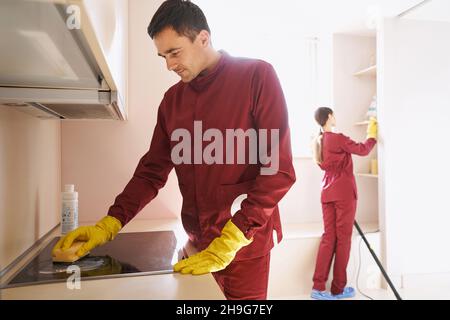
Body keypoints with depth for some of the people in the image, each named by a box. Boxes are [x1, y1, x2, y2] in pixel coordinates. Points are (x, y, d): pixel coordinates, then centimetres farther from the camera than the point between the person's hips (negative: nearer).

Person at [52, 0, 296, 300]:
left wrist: (230, 242, -19)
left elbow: (279, 168, -15)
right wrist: (109, 225, -3)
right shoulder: (173, 99, 8)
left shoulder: (257, 76, -9)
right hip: (197, 242, 5)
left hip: (244, 243, -4)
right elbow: (152, 171, 9)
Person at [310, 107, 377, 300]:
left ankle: (318, 287, 3)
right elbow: (363, 150, -3)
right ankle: (338, 289, 12)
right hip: (344, 192, -7)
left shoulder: (317, 142, 11)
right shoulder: (338, 139, -12)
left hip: (327, 193, 7)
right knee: (343, 238, 3)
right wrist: (372, 133, 12)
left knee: (328, 237, 6)